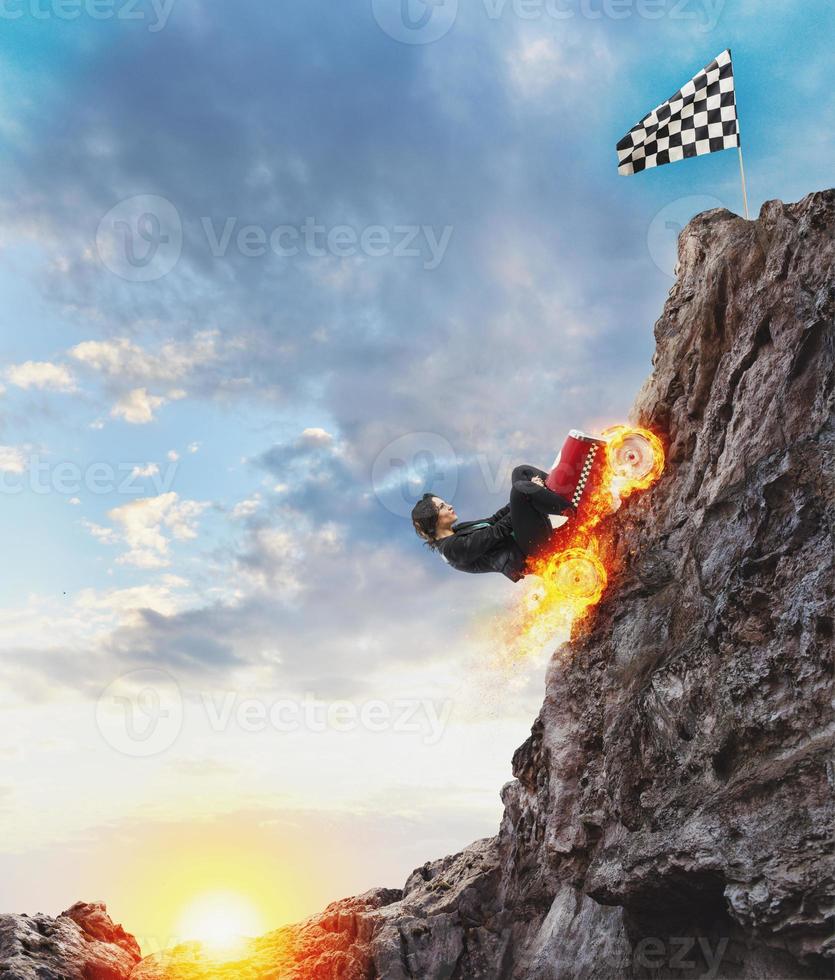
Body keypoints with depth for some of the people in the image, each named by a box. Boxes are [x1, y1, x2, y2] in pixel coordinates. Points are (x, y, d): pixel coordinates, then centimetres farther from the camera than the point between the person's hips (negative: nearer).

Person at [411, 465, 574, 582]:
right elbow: (496, 532, -19)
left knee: (521, 472, 8)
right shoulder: (451, 548, -15)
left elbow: (492, 520, 12)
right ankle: (571, 510, -16)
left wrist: (526, 497, 2)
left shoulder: (456, 532, 13)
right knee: (520, 488, -28)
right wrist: (529, 491, -16)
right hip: (525, 554, -9)